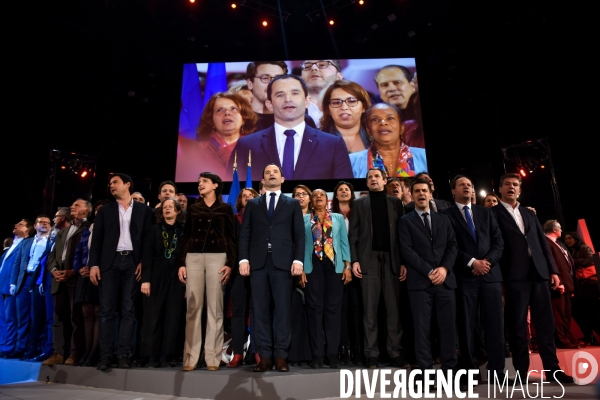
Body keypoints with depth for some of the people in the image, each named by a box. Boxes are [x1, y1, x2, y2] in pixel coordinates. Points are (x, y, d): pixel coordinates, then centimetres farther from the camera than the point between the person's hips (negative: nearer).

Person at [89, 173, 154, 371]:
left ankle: (124, 354, 4)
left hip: (132, 262, -1)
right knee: (107, 310, -1)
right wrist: (94, 264, -3)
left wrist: (143, 262, -7)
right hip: (110, 262, 1)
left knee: (128, 310, 0)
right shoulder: (105, 210, 14)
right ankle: (105, 355, 2)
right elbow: (97, 239, 7)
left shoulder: (144, 210, 9)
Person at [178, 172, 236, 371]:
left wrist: (230, 264, -8)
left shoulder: (225, 208, 7)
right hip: (193, 258, 3)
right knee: (193, 308, 1)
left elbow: (231, 238, 3)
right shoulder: (193, 208, 15)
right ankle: (191, 356, 7)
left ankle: (212, 357, 4)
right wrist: (181, 263, 3)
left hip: (217, 257, -2)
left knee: (215, 308, -2)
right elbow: (186, 237, 12)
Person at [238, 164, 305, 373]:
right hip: (258, 261, 2)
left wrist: (298, 260, -6)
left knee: (283, 309, -1)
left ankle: (281, 356, 7)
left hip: (282, 262, -1)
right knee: (260, 310, 2)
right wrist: (243, 259, -3)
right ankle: (264, 356, 9)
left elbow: (299, 234, 6)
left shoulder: (293, 204, 13)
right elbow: (245, 234, 9)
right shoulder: (252, 204, 16)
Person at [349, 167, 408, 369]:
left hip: (392, 259, 1)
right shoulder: (359, 203, 11)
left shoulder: (395, 202, 13)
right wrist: (354, 260, -6)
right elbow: (354, 234, 4)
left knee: (394, 308, 3)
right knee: (370, 309, 1)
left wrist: (404, 261, -1)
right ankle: (371, 355, 7)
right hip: (369, 259, -1)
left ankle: (395, 353, 11)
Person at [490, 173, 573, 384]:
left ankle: (552, 369, 14)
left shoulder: (529, 213, 20)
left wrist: (553, 270, 9)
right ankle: (521, 371, 9)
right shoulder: (493, 213, 2)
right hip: (514, 275, -5)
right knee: (518, 325, 0)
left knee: (545, 322, 6)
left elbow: (543, 243, 17)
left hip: (538, 272, 5)